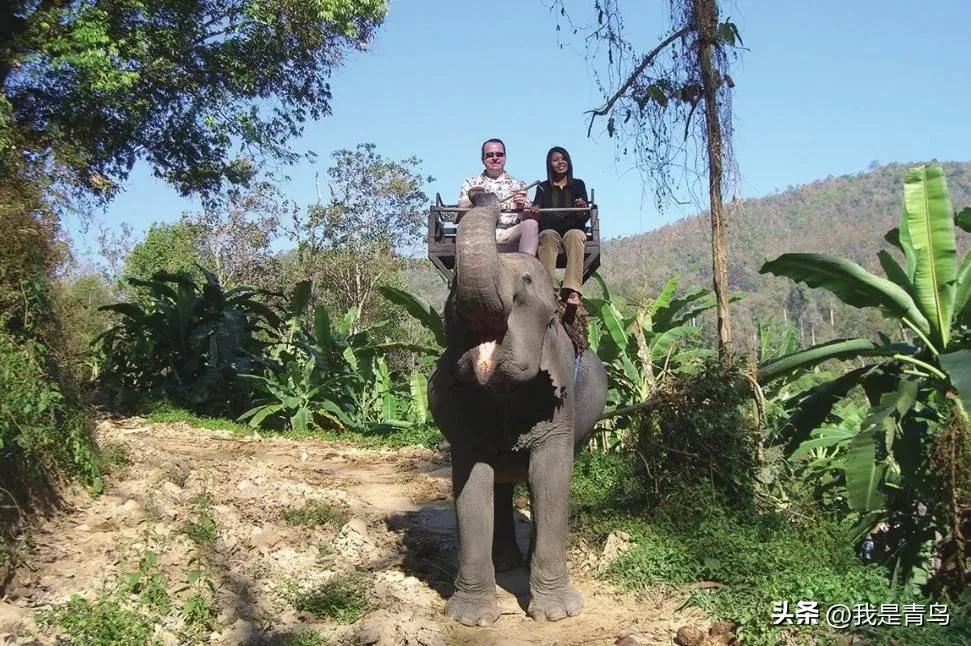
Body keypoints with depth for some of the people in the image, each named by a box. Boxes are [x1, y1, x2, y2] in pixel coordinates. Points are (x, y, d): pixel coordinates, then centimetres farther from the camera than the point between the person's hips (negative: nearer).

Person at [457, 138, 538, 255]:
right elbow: (462, 209, 2)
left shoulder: (518, 184, 22)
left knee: (531, 224, -28)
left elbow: (528, 218, 12)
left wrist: (520, 209, -11)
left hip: (510, 234, 1)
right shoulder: (471, 183, 20)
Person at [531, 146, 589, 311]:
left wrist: (583, 209, -18)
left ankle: (572, 290, -52)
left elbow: (585, 217, 6)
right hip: (550, 230, 0)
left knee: (574, 235, -35)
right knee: (548, 236, -35)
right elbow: (536, 213, 6)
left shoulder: (578, 185, 17)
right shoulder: (543, 187, 18)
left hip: (573, 230, 0)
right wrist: (534, 212, -19)